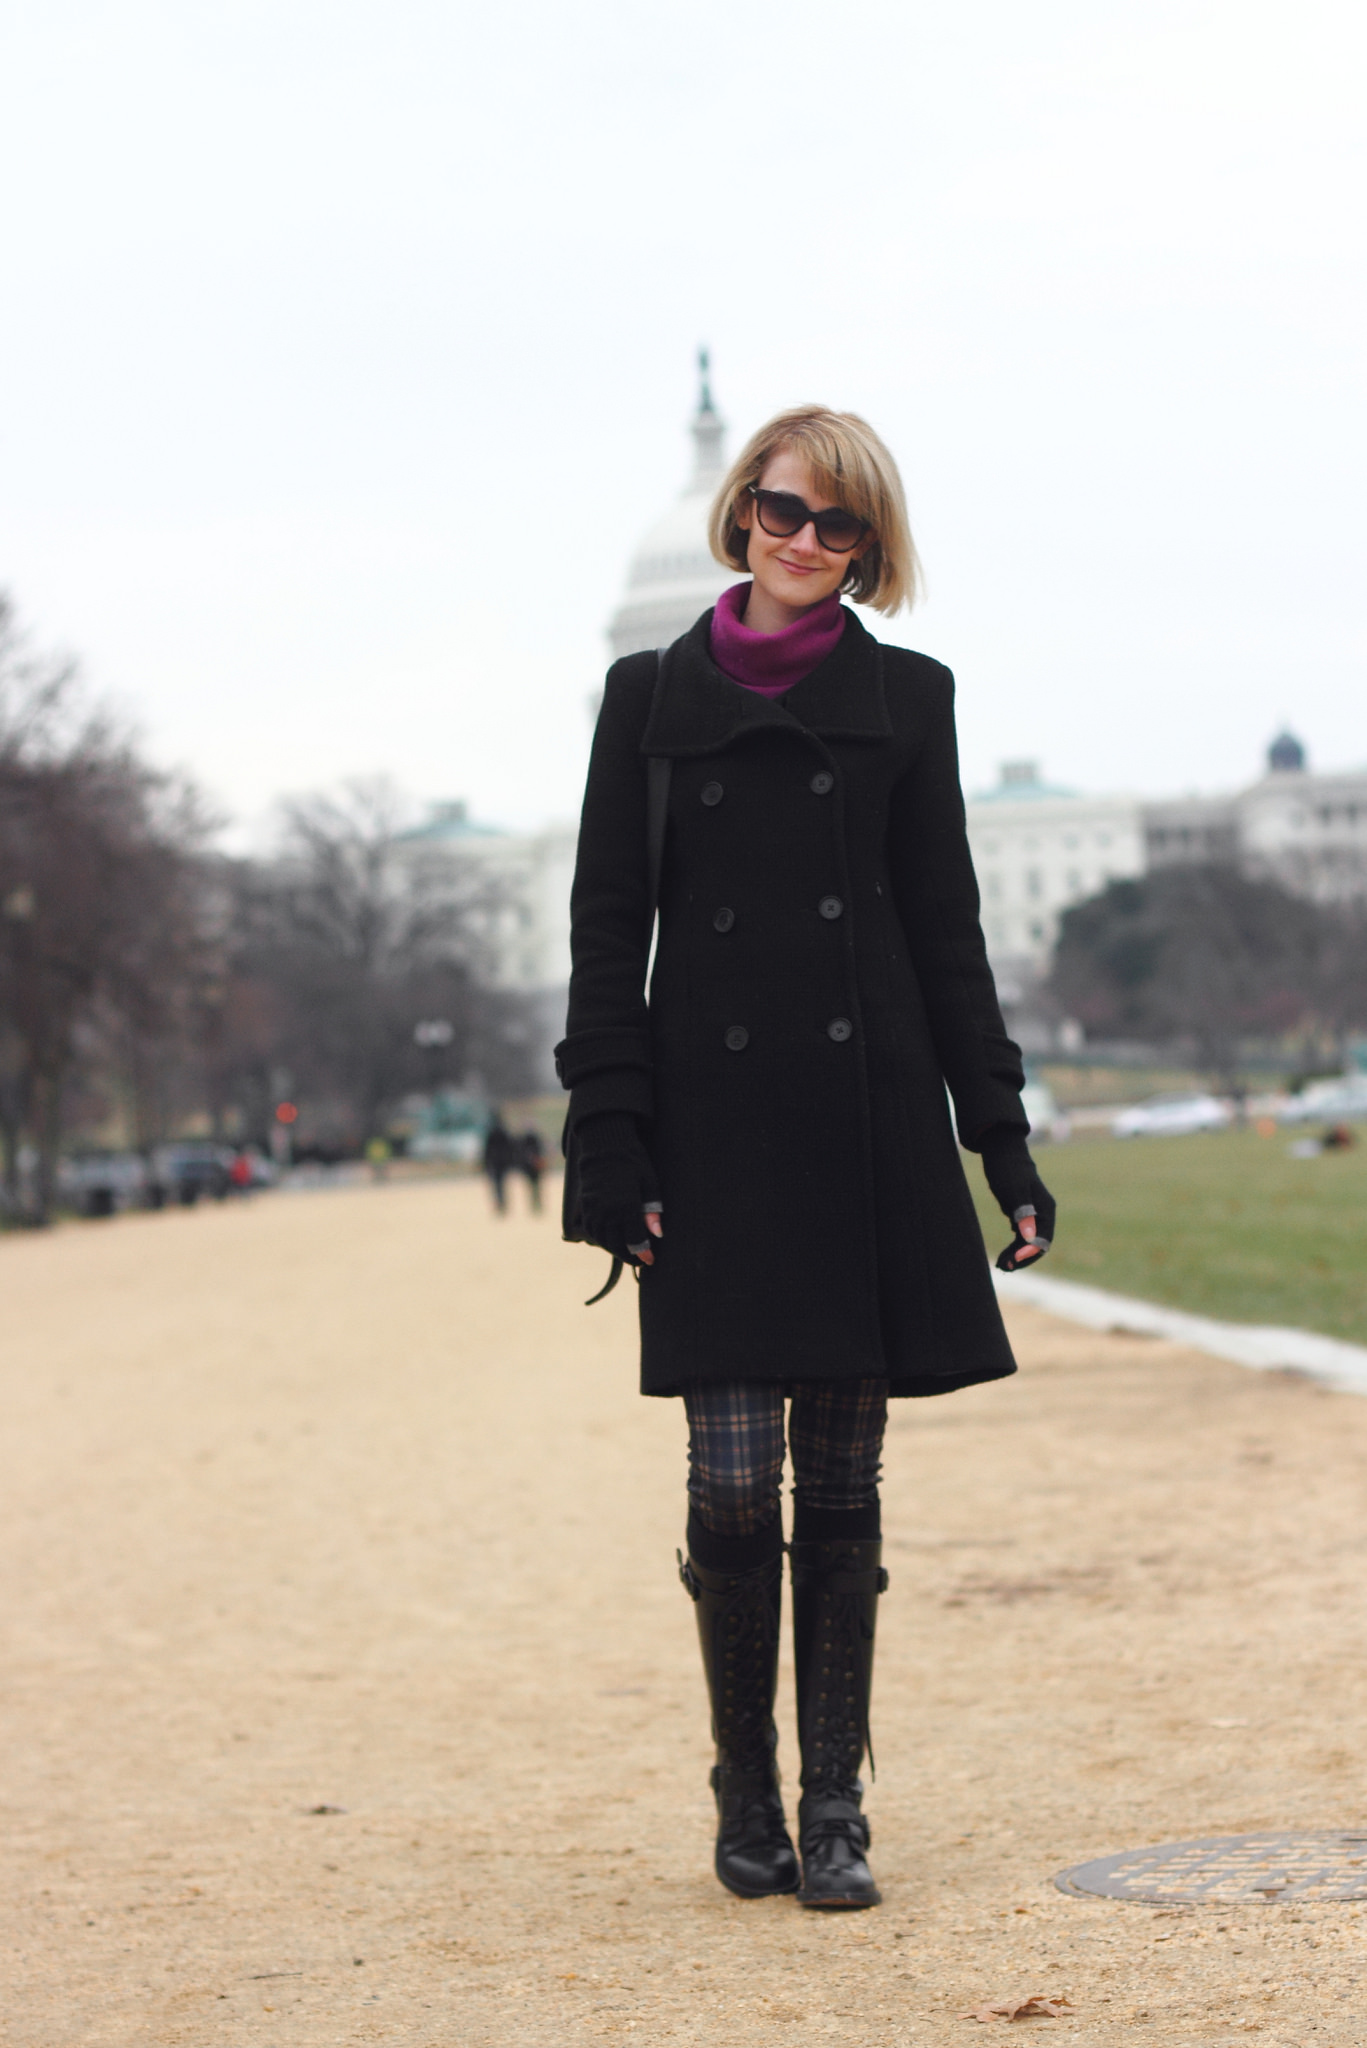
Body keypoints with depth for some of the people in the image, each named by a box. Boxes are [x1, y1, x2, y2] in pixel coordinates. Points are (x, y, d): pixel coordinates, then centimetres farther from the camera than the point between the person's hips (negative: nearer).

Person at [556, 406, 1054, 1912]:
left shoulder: (907, 699, 8)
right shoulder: (652, 698, 6)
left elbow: (947, 933, 9)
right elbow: (607, 934, 4)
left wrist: (1002, 1140, 4)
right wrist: (612, 1151, -4)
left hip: (870, 1132, 1)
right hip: (716, 1135, -1)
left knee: (841, 1487, 4)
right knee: (733, 1483, -6)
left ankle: (834, 1812, 13)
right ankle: (746, 1797, 15)